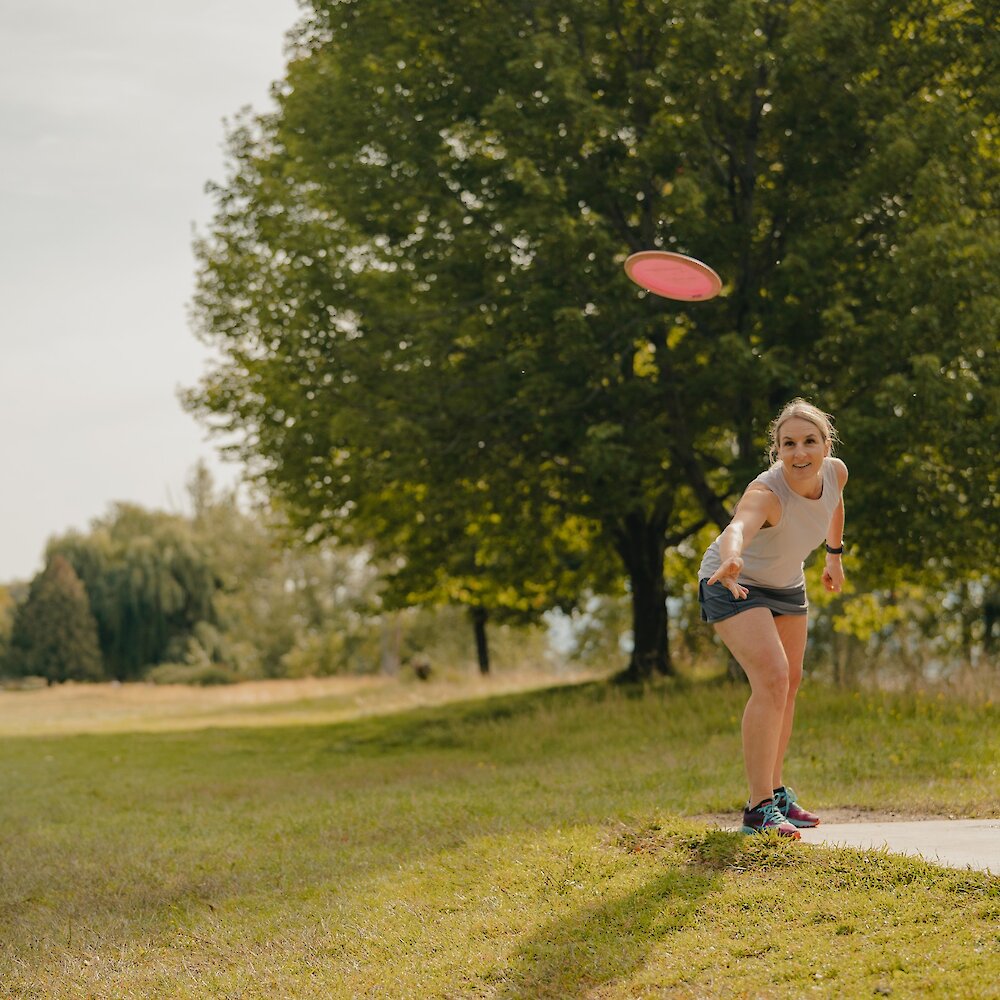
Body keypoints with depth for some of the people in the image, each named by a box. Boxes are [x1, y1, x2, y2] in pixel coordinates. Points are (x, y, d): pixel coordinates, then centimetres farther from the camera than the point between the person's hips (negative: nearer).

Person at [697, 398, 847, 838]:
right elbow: (737, 528, -61)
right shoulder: (766, 493, -38)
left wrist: (834, 555, 19)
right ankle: (759, 807, -21)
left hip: (786, 585, 8)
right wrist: (731, 560, -82)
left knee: (789, 685, 17)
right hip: (736, 585, -8)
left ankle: (776, 790, 34)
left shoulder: (835, 472, -17)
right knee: (771, 679, -24)